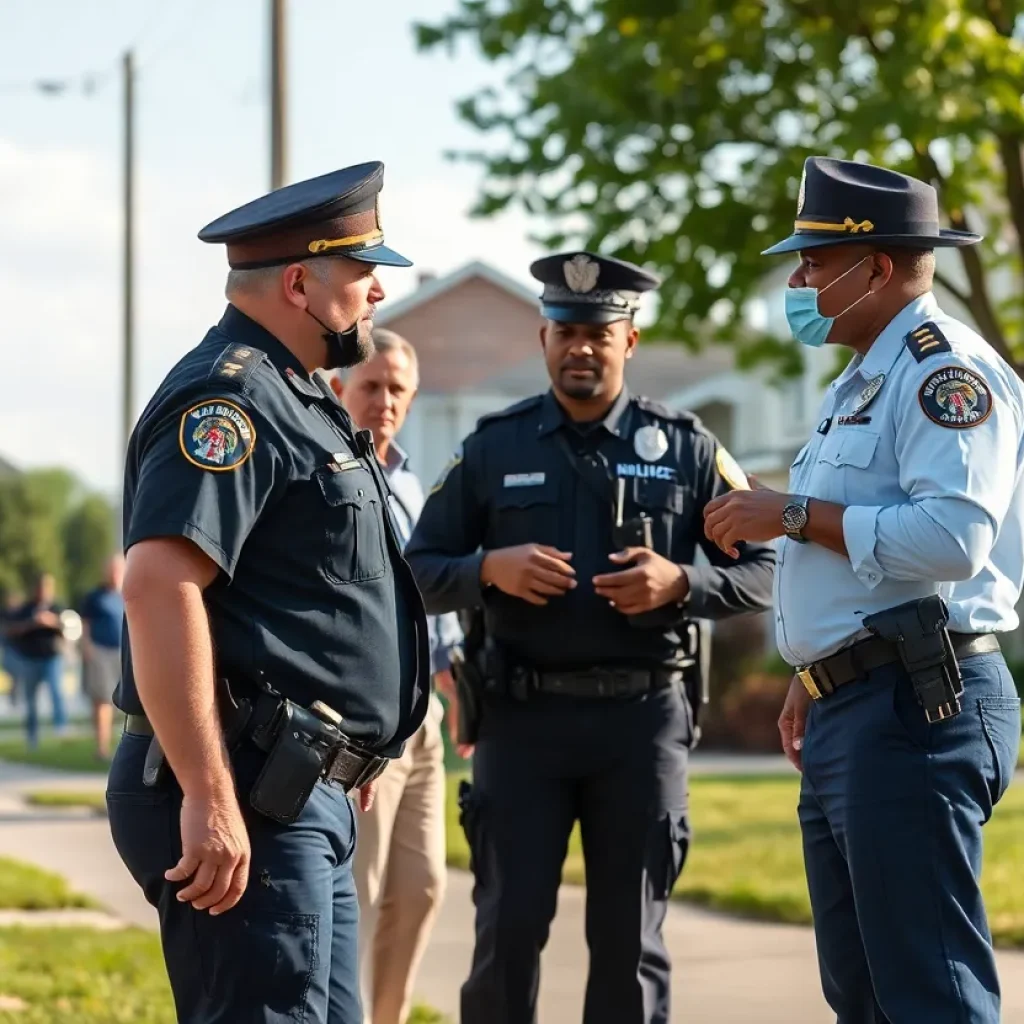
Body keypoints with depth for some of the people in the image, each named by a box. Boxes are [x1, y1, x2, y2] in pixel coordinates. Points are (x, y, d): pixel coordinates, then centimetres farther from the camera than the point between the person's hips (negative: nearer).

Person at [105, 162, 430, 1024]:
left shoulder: (299, 401, 20)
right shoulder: (231, 397, -13)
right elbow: (160, 585, -26)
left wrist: (355, 749, 25)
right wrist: (209, 797, -29)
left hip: (303, 798, 11)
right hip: (246, 805, -11)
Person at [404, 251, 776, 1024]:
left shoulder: (685, 448, 3)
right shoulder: (493, 449, 5)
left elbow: (762, 570, 4)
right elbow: (419, 573, 6)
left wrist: (681, 582, -15)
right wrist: (488, 569, -14)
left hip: (643, 717, 0)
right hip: (523, 715, 0)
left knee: (630, 936, 5)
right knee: (509, 928, -1)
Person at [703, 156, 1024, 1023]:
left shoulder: (945, 368, -12)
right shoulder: (864, 382, 21)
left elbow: (952, 537, -25)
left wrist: (796, 515, -18)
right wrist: (815, 676, 21)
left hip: (915, 709, -11)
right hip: (849, 718, 11)